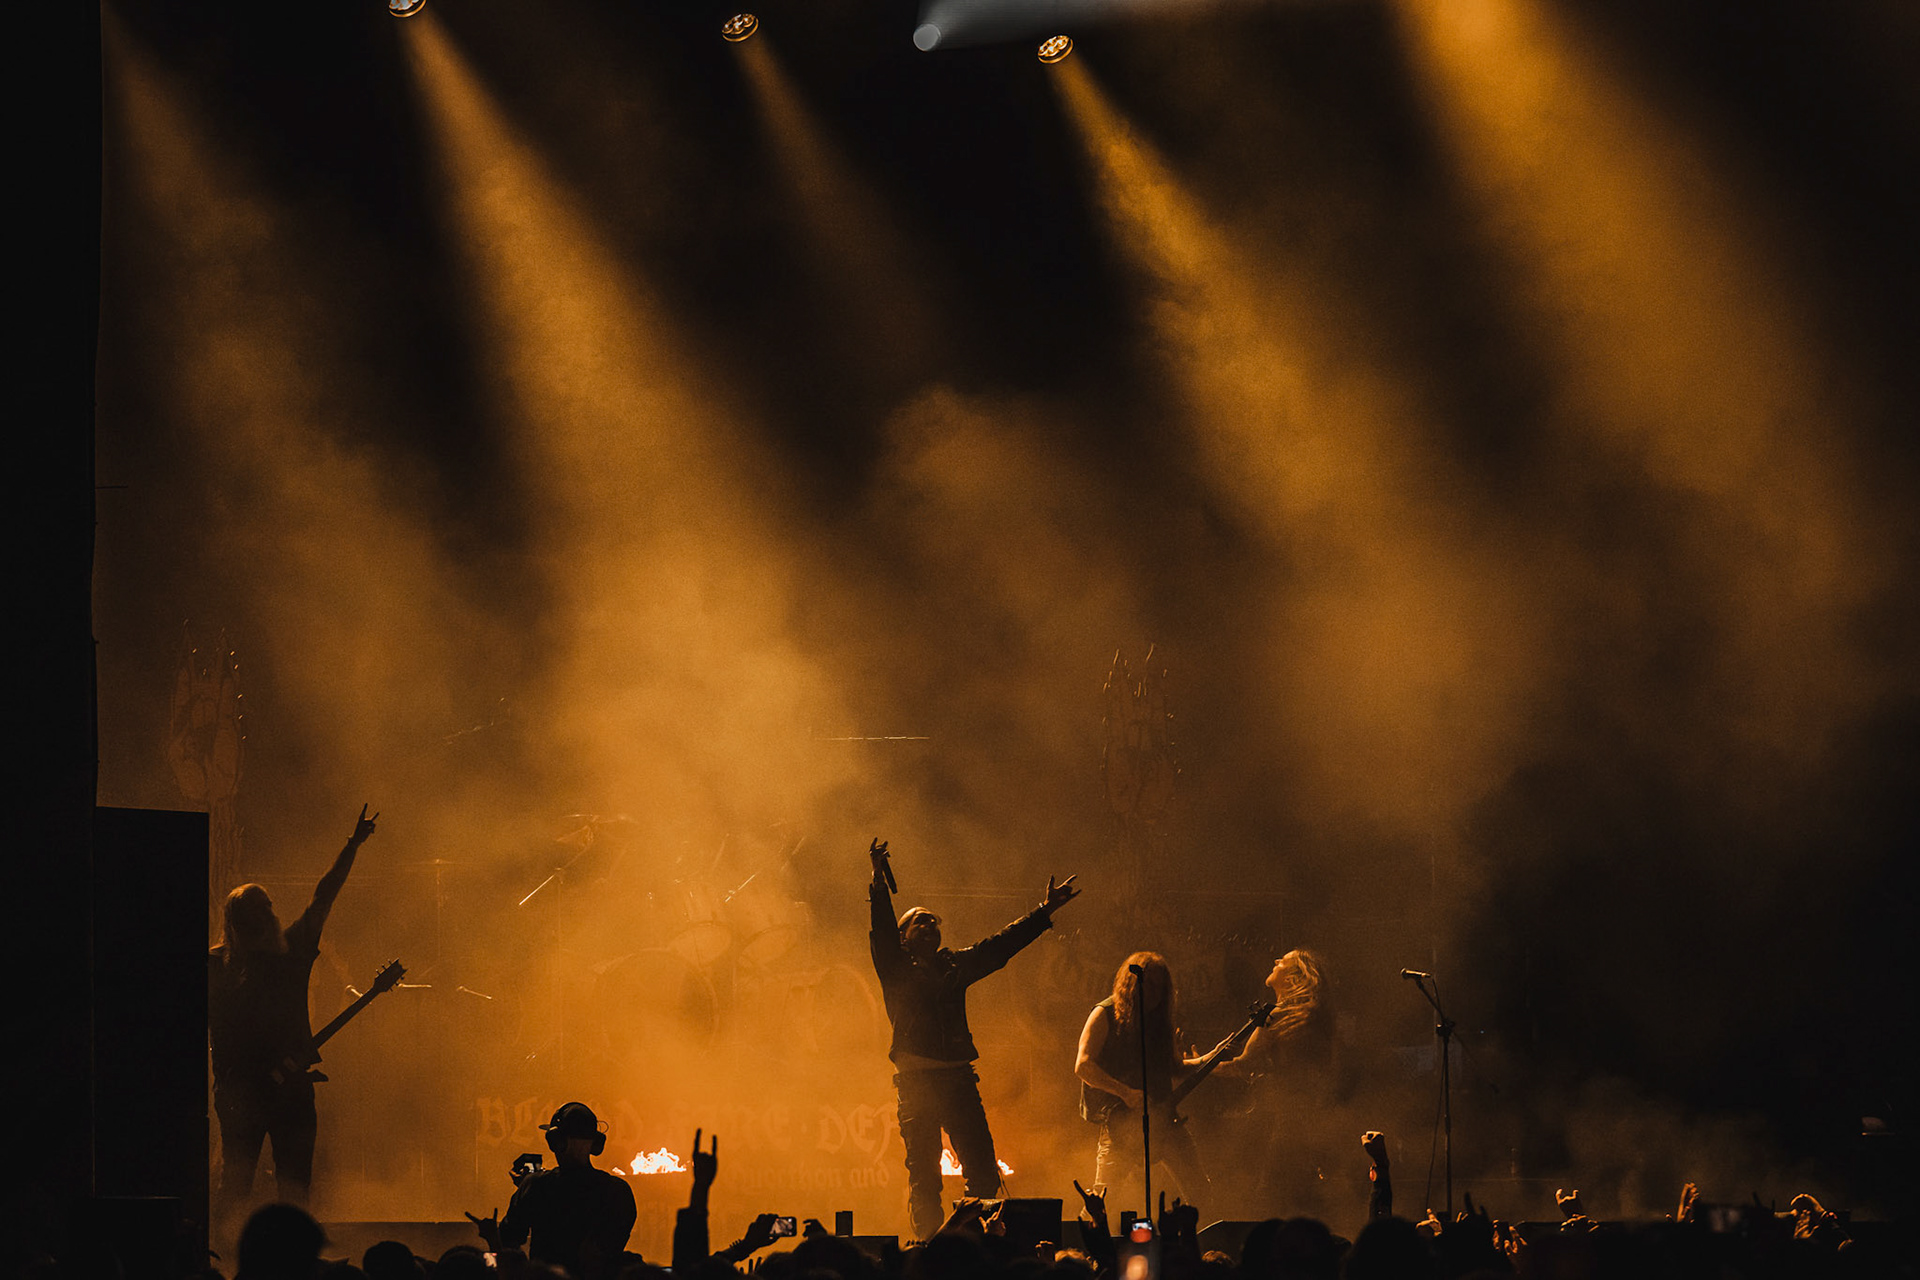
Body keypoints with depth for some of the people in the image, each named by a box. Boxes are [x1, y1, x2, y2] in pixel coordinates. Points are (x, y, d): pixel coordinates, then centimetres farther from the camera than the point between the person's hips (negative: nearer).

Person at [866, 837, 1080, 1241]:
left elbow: (1001, 945, 23)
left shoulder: (955, 965, 19)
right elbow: (882, 931, -8)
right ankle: (930, 1244, 1)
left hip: (958, 1078, 4)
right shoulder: (898, 968, 7)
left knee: (983, 1168, -3)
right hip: (917, 1082, -4)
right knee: (923, 1173, -3)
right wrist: (880, 882, -21)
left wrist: (1045, 912, 22)